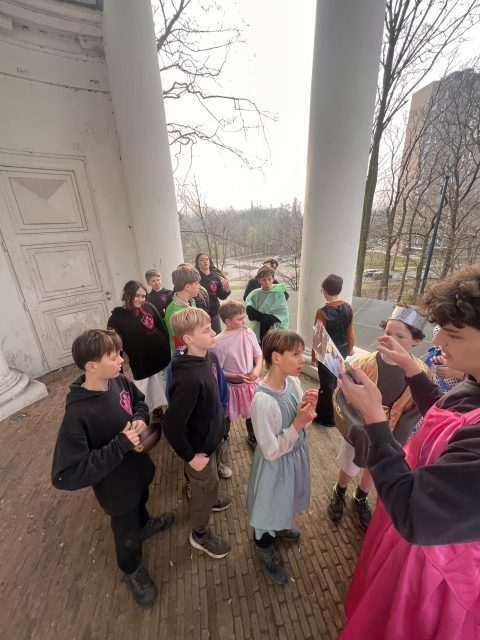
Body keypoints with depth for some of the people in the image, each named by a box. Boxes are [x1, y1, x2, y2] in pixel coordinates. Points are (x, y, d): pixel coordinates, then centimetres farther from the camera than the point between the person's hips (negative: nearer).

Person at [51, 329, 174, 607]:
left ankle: (144, 524, 69)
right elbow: (66, 475, -33)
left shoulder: (119, 380, -18)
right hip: (116, 487, -5)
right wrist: (120, 445, -36)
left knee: (141, 501, 36)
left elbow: (140, 400, 2)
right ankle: (133, 570, 57)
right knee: (127, 532, 25)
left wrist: (140, 418, -18)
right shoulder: (77, 414, -36)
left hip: (138, 466, 5)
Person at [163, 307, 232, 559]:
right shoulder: (189, 378, -38)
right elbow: (172, 425, -31)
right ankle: (200, 534, 48)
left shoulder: (209, 357, -12)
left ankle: (209, 499, 65)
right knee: (205, 488, 20)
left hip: (212, 435, 7)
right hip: (199, 446, -7)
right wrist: (190, 456, -18)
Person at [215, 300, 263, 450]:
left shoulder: (248, 332, -12)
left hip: (251, 383, 3)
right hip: (231, 386, -3)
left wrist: (257, 369, -20)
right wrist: (236, 376, -24)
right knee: (227, 416, 19)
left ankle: (253, 437, 52)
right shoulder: (219, 342, -21)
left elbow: (259, 355, -2)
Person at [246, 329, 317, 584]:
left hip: (296, 454, 7)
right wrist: (298, 423, -29)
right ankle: (264, 546, 56)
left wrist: (306, 409, -21)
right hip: (276, 465, -6)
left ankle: (279, 527, 66)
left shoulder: (293, 382, -14)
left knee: (284, 500, 33)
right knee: (271, 504, 23)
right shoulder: (263, 400, -36)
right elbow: (271, 451, -25)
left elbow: (302, 424, 0)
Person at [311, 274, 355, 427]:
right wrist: (350, 349, 17)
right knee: (336, 381, 25)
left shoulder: (322, 312, -25)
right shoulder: (348, 308, -7)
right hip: (342, 351, 6)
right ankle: (334, 412, 45)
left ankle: (327, 418, 28)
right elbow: (350, 333, 1)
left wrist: (314, 356, -6)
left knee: (327, 385, 10)